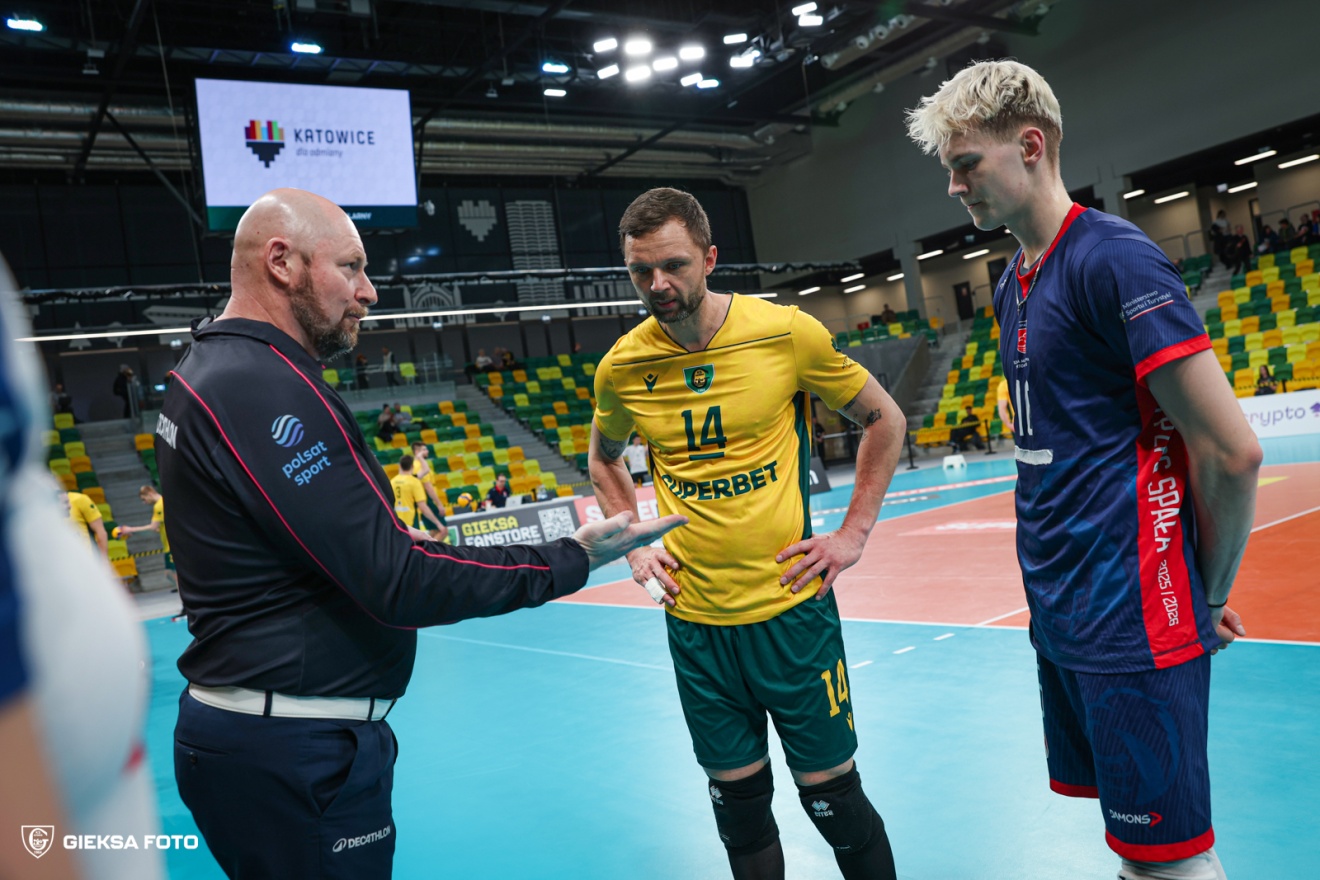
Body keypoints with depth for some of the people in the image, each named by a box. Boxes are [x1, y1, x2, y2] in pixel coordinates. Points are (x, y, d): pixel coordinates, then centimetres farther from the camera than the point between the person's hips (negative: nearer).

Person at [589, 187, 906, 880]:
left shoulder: (787, 333, -10)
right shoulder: (621, 368, -3)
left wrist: (853, 533, -3)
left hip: (791, 607, -2)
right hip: (694, 620, 3)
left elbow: (884, 420, 3)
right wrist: (637, 546, 6)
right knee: (738, 800, 15)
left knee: (832, 794, 10)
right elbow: (604, 460, 18)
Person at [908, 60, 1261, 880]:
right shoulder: (1013, 283, 11)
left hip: (1131, 625, -8)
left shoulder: (1113, 257, -15)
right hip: (1060, 615, 8)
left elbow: (1232, 453, -17)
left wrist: (1210, 596, -4)